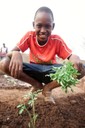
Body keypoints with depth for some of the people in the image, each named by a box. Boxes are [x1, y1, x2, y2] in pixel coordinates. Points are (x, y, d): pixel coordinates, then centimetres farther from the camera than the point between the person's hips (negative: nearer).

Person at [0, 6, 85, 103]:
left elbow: (70, 56, -17)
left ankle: (48, 88, -5)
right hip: (34, 70, 1)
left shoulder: (57, 40, -15)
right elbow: (11, 52, -20)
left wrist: (75, 58, -45)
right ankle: (36, 85, -4)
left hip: (50, 71, 0)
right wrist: (15, 54, -47)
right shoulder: (29, 36, -14)